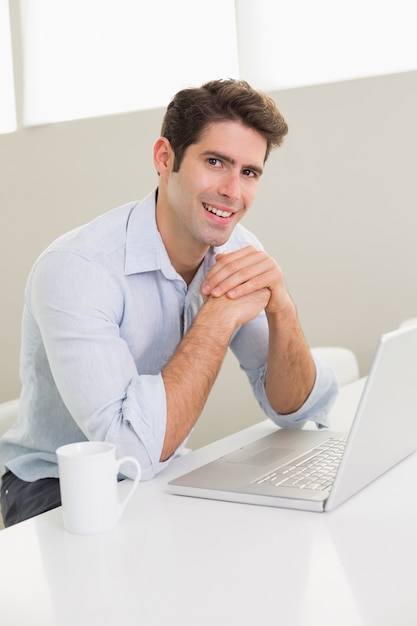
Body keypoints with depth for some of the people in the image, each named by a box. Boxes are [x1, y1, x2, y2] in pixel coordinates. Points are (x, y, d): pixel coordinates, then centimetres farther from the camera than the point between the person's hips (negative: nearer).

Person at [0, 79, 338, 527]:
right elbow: (134, 449, -34)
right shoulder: (75, 268, -26)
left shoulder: (237, 252, -5)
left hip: (163, 478, 6)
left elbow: (297, 412, -5)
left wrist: (281, 309, -23)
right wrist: (219, 316, -29)